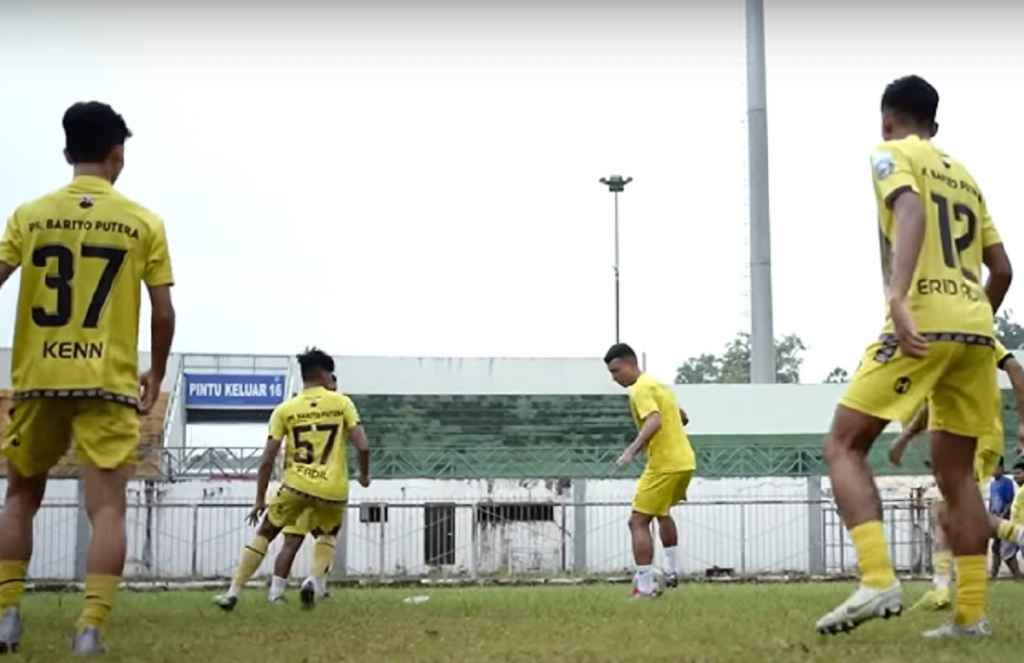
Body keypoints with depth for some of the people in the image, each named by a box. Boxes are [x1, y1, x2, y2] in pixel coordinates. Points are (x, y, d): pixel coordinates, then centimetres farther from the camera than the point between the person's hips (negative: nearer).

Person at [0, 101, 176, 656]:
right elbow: (163, 313, 1)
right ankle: (91, 627, -11)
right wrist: (156, 374, 15)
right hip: (109, 383, -2)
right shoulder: (143, 223, 2)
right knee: (107, 507, -1)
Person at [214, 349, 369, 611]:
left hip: (297, 485, 0)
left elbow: (268, 460, 1)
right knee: (327, 535, 28)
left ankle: (233, 593, 13)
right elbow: (363, 446, -5)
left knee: (264, 534, 17)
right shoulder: (342, 402, 3)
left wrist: (260, 499, 9)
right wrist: (364, 475, 14)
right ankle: (316, 581, 3)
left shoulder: (285, 409, 4)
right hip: (334, 489, 0)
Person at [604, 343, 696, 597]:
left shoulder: (640, 389, -12)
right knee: (662, 512, 31)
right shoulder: (657, 384, 18)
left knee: (638, 522, -6)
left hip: (665, 465, -10)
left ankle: (645, 587, -10)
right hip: (685, 461, 10)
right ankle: (673, 571, 31)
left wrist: (633, 449, -35)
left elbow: (654, 421, -28)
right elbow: (682, 417, 29)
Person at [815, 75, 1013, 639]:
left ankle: (878, 581, -18)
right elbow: (1001, 269, 23)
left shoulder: (891, 154, 6)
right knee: (955, 471, 13)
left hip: (925, 321, -7)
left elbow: (911, 211, -16)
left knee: (843, 445, -2)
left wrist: (897, 297, -29)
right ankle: (970, 615, 8)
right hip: (975, 328, 7)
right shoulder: (964, 177, 25)